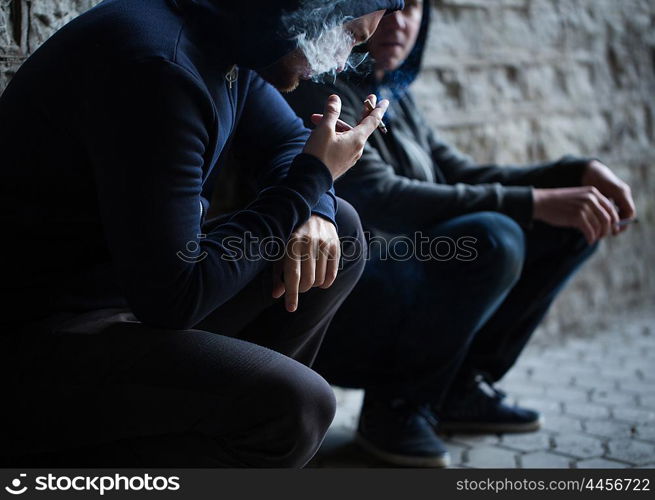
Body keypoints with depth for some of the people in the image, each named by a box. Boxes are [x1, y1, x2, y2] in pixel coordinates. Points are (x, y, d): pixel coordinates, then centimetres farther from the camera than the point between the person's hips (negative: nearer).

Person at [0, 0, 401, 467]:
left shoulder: (230, 38, 3)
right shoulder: (156, 65, -26)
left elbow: (287, 138, 19)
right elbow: (171, 298, -26)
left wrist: (314, 213, -5)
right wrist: (311, 181, -16)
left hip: (138, 287, 9)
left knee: (339, 230, 6)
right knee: (294, 406, -27)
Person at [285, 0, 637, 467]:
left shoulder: (393, 96, 11)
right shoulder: (321, 93, -14)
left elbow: (463, 176, 14)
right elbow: (381, 200, -27)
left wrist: (580, 172, 0)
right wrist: (535, 202, -29)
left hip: (405, 299, 9)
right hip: (330, 320, -8)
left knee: (572, 224, 5)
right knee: (491, 239, -33)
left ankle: (460, 387, 8)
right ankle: (395, 406, -10)